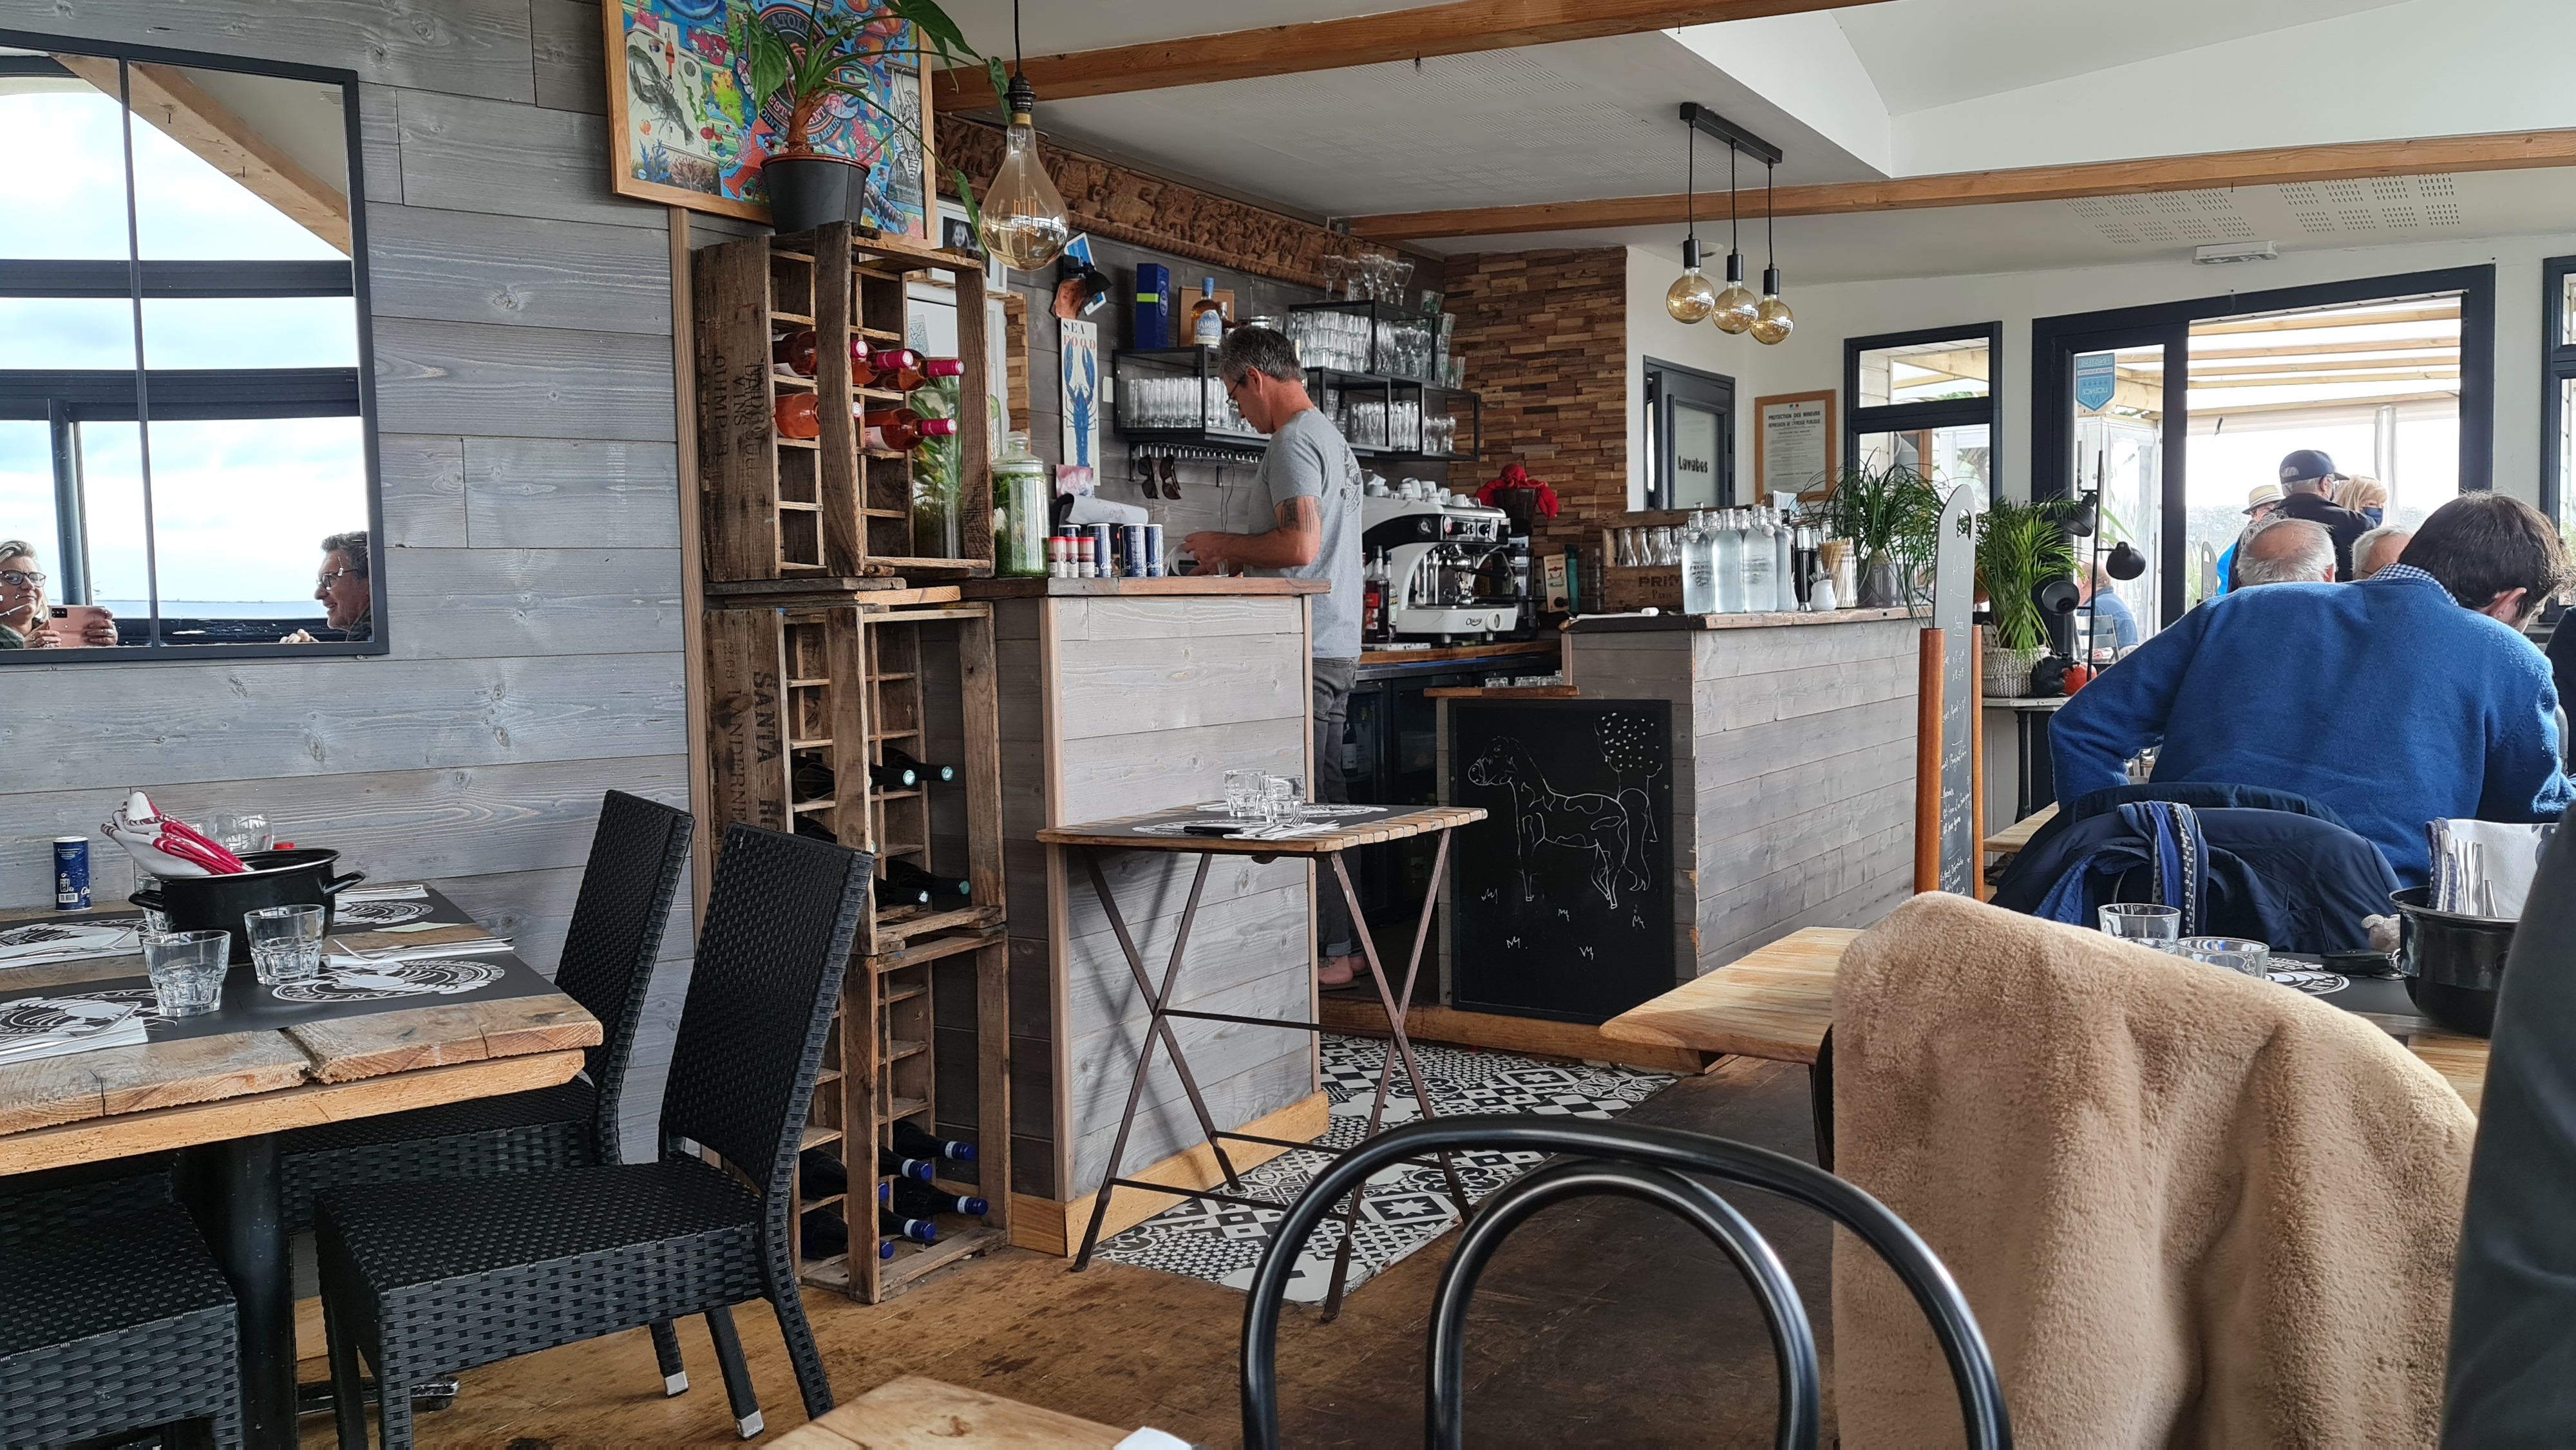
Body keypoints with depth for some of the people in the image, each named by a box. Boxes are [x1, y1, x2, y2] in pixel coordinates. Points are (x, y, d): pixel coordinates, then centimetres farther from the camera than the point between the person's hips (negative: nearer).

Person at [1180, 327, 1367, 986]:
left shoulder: (1293, 443, -12)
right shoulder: (1331, 438, 21)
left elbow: (1300, 544, -23)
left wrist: (1226, 544, -8)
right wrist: (1238, 559, 21)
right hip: (1336, 645, 11)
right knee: (1325, 799, 13)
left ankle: (1328, 950, -4)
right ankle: (1345, 943, 18)